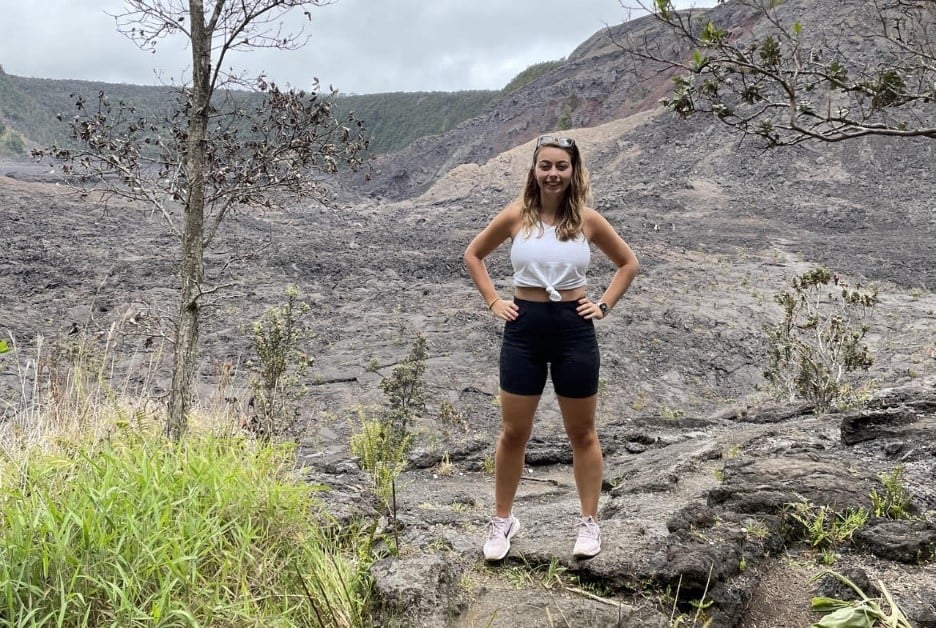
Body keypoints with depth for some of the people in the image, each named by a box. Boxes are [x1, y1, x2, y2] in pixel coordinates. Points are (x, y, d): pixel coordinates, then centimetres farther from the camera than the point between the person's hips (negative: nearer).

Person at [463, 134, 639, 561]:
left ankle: (589, 522, 24)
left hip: (574, 329, 0)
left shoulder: (587, 220, -3)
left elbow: (628, 263, 11)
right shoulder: (516, 216, -3)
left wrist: (605, 305, 2)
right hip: (524, 329, 0)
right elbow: (473, 255, 9)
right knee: (513, 433, 8)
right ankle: (502, 520, 23)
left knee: (582, 433, 11)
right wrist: (493, 301, 1)